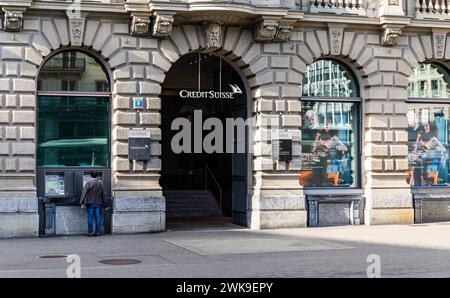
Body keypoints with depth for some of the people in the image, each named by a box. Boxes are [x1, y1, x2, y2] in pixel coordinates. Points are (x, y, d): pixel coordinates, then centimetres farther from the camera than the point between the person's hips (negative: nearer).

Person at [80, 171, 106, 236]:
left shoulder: (88, 183, -6)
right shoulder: (100, 183, 5)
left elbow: (84, 193, -7)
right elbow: (103, 194, 11)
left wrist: (82, 203, -4)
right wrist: (104, 202, 19)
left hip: (90, 203, -2)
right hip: (98, 203, 3)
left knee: (90, 218, 1)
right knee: (98, 218, 5)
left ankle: (90, 232, 0)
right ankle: (97, 232, 5)